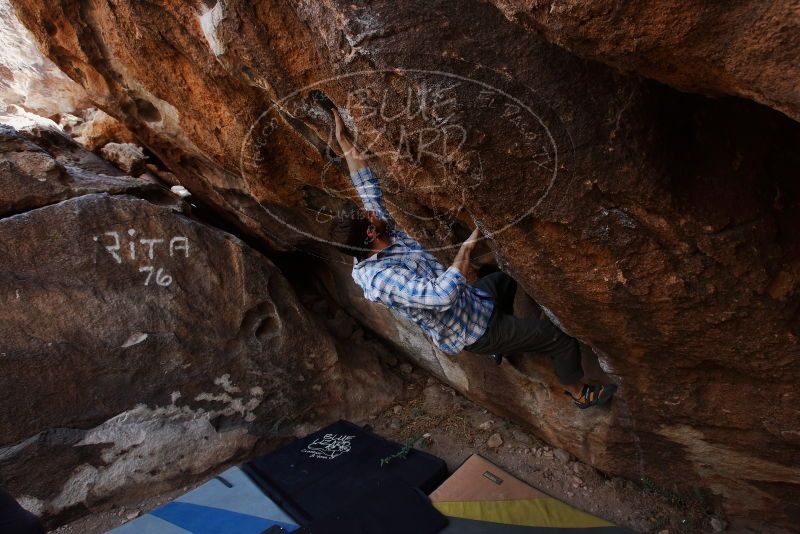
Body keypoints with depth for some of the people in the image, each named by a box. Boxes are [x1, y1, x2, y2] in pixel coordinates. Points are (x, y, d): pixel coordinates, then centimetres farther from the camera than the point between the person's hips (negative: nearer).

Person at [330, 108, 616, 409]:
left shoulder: (387, 237, -9)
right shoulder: (380, 279, -35)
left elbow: (369, 190, 1)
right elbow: (442, 295, -45)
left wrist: (345, 143, -1)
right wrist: (466, 249, -33)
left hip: (471, 301, 9)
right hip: (473, 331, -9)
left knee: (507, 277, 35)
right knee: (562, 340, -2)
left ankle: (502, 343, 44)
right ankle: (579, 392, 28)